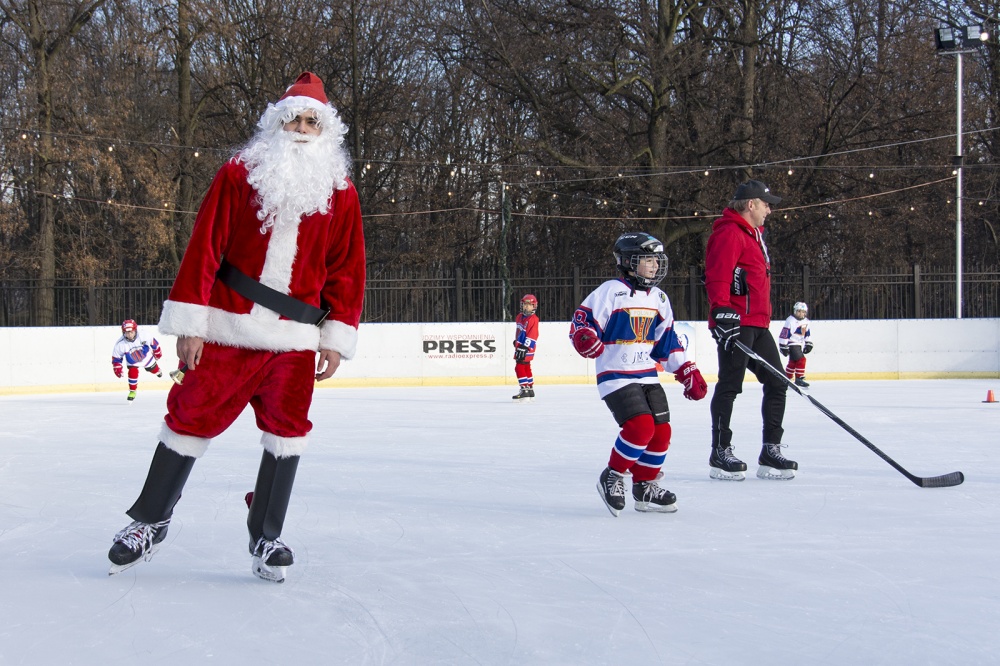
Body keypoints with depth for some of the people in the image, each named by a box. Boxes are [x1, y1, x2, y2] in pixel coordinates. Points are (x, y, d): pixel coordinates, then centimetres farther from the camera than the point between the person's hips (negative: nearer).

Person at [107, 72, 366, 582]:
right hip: (229, 329, -2)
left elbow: (346, 268, 7)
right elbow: (205, 248, -3)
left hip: (295, 339, 2)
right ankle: (150, 521, 20)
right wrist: (190, 324, -8)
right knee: (191, 418, 3)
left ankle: (266, 537, 15)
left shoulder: (340, 194, 6)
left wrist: (336, 337, 2)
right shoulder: (239, 175, -1)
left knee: (287, 430, 1)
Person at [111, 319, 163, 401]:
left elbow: (153, 342, -16)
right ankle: (132, 391, 7)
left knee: (153, 369, 23)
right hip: (132, 362, -1)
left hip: (146, 357, 1)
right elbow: (116, 358, -20)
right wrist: (117, 368, -28)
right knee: (132, 373, -19)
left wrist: (157, 351, -2)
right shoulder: (120, 344, -36)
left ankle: (158, 371, 63)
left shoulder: (143, 336, -38)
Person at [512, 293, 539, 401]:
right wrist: (516, 341, 27)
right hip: (520, 346, 9)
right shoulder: (520, 316, 11)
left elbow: (532, 335, -22)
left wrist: (524, 348, -26)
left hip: (527, 348, -9)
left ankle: (524, 390, -14)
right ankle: (530, 390, 24)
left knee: (519, 367, -14)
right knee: (526, 368, 15)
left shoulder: (533, 319, -16)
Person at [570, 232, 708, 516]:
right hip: (615, 376, -7)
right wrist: (585, 338, -36)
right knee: (641, 426, -21)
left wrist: (689, 373, 14)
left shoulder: (659, 299, 12)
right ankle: (612, 478, -3)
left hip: (648, 376, 8)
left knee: (661, 430, 2)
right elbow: (582, 320, -13)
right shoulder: (611, 291, -11)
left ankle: (645, 487, 18)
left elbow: (668, 342, 18)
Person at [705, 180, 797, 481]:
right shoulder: (729, 233, -10)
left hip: (757, 325, 10)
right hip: (736, 323, -10)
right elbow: (717, 276, -21)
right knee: (730, 385, -6)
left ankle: (771, 451, 12)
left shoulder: (754, 234, 23)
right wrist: (722, 311, -30)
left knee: (777, 383, 8)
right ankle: (720, 453, 1)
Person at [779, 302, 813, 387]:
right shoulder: (790, 321, -18)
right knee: (801, 360, -17)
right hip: (791, 344, -9)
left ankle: (786, 378, 26)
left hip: (799, 344, 9)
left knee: (793, 362, 14)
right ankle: (799, 379, -12)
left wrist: (808, 344, 14)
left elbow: (807, 334, 20)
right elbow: (784, 334, -20)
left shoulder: (806, 321, 9)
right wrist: (783, 346, -22)